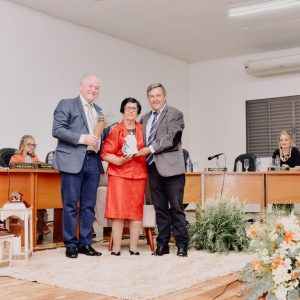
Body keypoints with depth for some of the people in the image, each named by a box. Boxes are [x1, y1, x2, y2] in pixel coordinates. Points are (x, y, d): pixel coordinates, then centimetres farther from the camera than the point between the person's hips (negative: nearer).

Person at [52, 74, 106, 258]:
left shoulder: (98, 111, 21)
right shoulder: (66, 104, 3)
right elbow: (57, 130, -9)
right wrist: (82, 138, -15)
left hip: (93, 162, 6)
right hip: (73, 161, -6)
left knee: (89, 206, 7)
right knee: (71, 205, -2)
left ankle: (85, 243, 15)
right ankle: (71, 244, 7)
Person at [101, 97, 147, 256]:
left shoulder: (142, 130, 11)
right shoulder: (115, 130, 3)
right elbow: (105, 154, -2)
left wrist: (140, 154, -2)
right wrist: (119, 160, -16)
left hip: (138, 174, 3)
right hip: (119, 174, -3)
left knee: (136, 210, 2)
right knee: (118, 210, -5)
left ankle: (134, 247, 8)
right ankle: (116, 247, 0)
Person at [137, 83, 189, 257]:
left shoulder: (175, 114, -2)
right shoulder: (145, 118, 18)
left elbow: (171, 138, -14)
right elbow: (143, 141, 20)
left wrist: (151, 149, -15)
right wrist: (140, 152, -1)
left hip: (171, 167, -6)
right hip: (153, 169, 6)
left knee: (176, 208, -2)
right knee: (160, 208, 9)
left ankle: (182, 244, 6)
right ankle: (162, 244, 15)